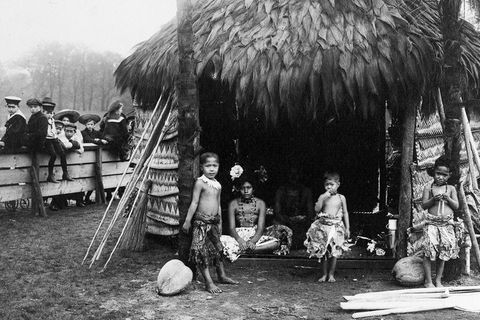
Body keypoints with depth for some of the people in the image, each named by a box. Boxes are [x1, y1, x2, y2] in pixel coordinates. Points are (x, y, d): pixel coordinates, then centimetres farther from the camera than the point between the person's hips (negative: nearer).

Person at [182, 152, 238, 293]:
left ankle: (222, 276, 32)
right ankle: (209, 282, -7)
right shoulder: (200, 182, -10)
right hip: (201, 221, -7)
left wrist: (220, 222, 19)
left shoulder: (218, 185, 10)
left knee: (218, 248, 17)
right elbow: (194, 203, -11)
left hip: (214, 221, 7)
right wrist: (187, 221, -11)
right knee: (201, 251, -9)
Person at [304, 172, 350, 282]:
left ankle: (331, 274, 14)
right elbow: (317, 210, -9)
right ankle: (324, 274, 15)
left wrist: (347, 228, 6)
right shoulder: (323, 197, 2)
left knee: (334, 252, 2)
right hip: (323, 225, 0)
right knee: (323, 251, 3)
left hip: (336, 226, 0)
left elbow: (345, 213, 8)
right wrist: (323, 198, -17)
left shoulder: (341, 198, 4)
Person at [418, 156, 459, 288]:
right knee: (429, 252, -9)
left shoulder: (451, 189, 9)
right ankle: (428, 281, 1)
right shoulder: (428, 188, 5)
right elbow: (424, 205, 2)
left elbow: (456, 206, 6)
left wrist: (448, 198, -11)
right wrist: (433, 199, -14)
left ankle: (438, 280, 16)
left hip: (447, 223, 2)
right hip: (431, 222, -2)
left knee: (443, 252, 2)